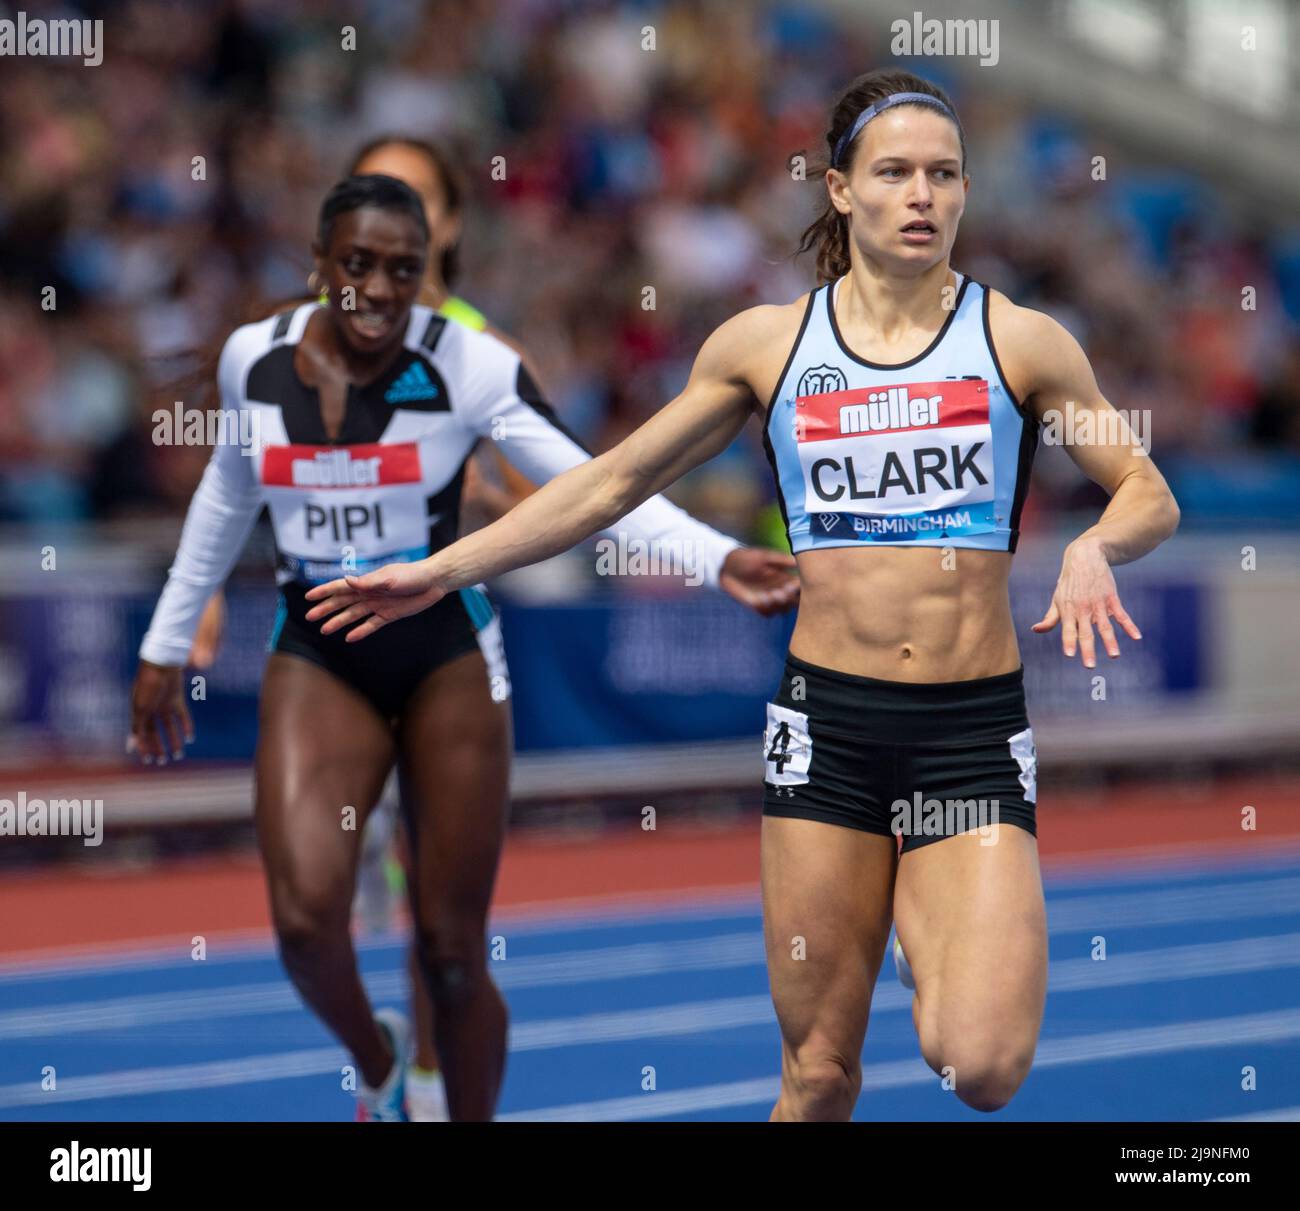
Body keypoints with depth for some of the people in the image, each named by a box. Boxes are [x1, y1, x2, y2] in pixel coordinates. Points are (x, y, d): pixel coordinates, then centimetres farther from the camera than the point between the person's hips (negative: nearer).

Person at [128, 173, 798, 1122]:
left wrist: (718, 556, -37)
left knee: (452, 950, 0)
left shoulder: (469, 366, -13)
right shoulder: (252, 359, -2)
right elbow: (228, 498, 16)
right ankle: (377, 1062, 16)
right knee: (306, 917, -17)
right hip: (315, 659, 2)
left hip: (448, 657, -2)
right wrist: (167, 644, 20)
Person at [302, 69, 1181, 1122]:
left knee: (982, 1068, -19)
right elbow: (615, 481, 14)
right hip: (826, 723, 2)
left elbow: (1151, 497, 5)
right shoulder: (766, 344, 6)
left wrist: (1096, 546, -17)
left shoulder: (1021, 343, 1)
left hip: (973, 734, -1)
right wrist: (446, 567, 11)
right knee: (819, 1073, 5)